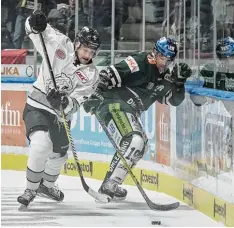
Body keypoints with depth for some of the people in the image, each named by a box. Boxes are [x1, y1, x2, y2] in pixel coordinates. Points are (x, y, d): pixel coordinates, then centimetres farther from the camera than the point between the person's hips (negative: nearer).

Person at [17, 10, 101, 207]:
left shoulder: (91, 76, -9)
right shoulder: (61, 46, -13)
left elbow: (75, 104, -14)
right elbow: (37, 30, -15)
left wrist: (64, 103, -36)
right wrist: (36, 24, -39)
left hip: (60, 114, 5)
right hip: (37, 107, -5)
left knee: (59, 154, 22)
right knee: (41, 146, -28)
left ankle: (46, 185, 53)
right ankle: (31, 190, -10)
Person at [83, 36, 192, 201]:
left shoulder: (164, 77, 15)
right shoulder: (142, 63, -12)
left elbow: (175, 100, 19)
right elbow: (111, 74, -19)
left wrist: (180, 81, 2)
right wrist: (96, 95, -26)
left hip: (130, 112, 11)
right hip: (113, 104, -11)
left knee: (141, 145, 19)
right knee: (133, 142, -26)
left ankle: (111, 184, 22)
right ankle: (109, 185, -26)